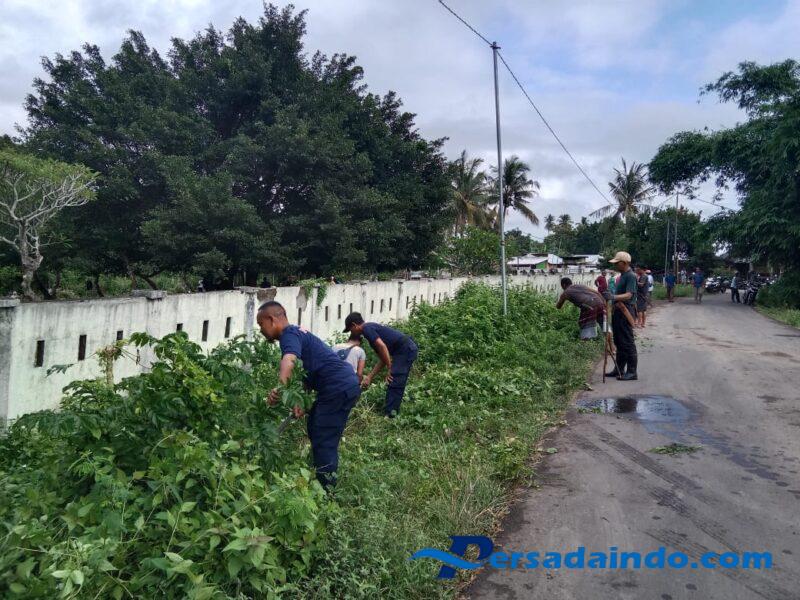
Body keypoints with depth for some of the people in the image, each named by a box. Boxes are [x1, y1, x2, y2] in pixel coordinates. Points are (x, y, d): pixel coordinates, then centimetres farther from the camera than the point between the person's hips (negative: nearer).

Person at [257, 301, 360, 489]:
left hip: (339, 388, -11)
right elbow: (303, 376, 14)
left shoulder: (289, 334, -12)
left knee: (323, 443, -4)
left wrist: (278, 391, -44)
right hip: (344, 384, 11)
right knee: (314, 428, 23)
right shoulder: (296, 333, 19)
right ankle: (323, 481, 35)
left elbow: (288, 362, -35)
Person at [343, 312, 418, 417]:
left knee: (394, 385, -7)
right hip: (409, 349, 10)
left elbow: (382, 346, -20)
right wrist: (369, 377, 21)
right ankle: (393, 412, 21)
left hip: (405, 350, -10)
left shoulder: (367, 329, -5)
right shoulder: (372, 328, 22)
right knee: (397, 385, 15)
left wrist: (390, 369, -14)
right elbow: (382, 359, 22)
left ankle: (389, 416, -4)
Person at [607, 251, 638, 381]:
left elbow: (628, 295, -26)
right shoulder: (622, 275, 15)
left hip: (625, 312, -10)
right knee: (619, 342, 14)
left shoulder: (630, 276, -15)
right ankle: (619, 369, 22)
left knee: (628, 343, -5)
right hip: (619, 312, 10)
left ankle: (632, 372, 0)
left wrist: (613, 297, -39)